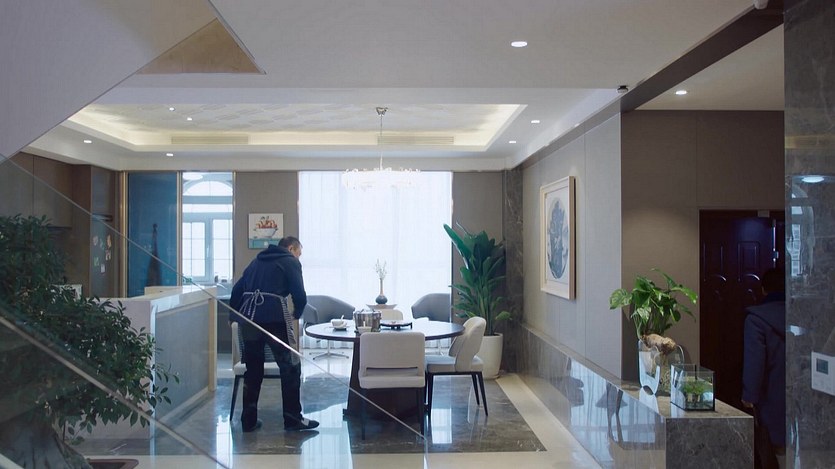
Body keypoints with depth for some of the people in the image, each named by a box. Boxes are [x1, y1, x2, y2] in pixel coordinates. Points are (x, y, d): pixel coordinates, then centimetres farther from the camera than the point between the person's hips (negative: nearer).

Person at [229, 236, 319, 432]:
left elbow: (237, 289, 22)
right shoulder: (291, 262, 6)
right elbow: (299, 295, -2)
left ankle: (249, 420, 18)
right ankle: (293, 419, 6)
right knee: (290, 368, 4)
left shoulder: (257, 261, 24)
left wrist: (233, 316, 30)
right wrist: (296, 313, 17)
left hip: (248, 318, 6)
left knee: (253, 370, 15)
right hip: (274, 318, -6)